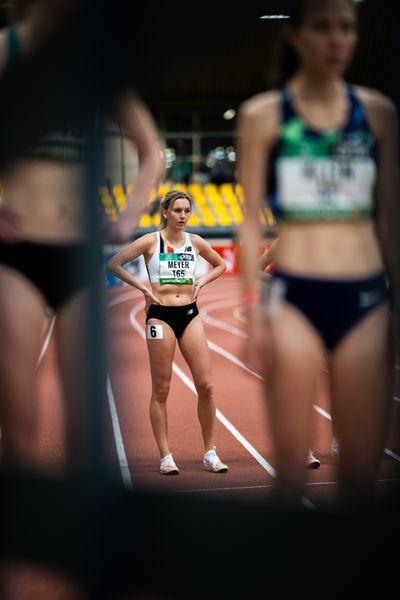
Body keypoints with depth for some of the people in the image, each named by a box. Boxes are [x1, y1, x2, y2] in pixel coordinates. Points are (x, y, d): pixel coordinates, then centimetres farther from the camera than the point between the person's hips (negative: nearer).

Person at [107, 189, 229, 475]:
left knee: (206, 385, -2)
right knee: (161, 390, 0)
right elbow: (114, 264, -3)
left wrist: (201, 282, 7)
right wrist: (143, 287, -7)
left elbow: (220, 265, 23)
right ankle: (166, 457, 8)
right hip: (161, 315, -3)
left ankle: (210, 453, 9)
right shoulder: (151, 241, -3)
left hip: (190, 314, 4)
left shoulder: (195, 241, 7)